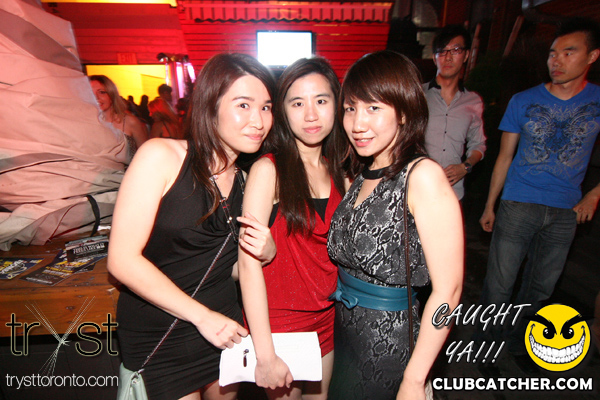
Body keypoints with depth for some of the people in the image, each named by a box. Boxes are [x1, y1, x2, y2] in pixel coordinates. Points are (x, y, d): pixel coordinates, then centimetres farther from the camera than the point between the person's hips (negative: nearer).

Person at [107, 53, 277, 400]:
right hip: (158, 337, -4)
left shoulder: (247, 178, 2)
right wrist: (203, 316, -18)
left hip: (223, 329, 5)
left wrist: (265, 253, -13)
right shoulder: (162, 156, -16)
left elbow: (228, 266, 9)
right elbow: (123, 259, -18)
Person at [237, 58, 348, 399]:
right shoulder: (268, 170, -16)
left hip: (329, 318, 5)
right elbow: (249, 262, -20)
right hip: (279, 321, -5)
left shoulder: (338, 170, 2)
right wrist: (265, 354, -20)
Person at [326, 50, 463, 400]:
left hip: (389, 343, -6)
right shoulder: (361, 174, 3)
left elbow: (447, 290, -19)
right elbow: (348, 254, 7)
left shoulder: (422, 176, -20)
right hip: (344, 330, 6)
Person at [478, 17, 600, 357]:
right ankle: (488, 341, 23)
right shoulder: (524, 101, -1)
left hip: (565, 212, 2)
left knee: (541, 286, 15)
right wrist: (489, 207, 4)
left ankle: (517, 341, 37)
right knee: (499, 283, 1)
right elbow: (505, 157, 4)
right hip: (518, 205, -2)